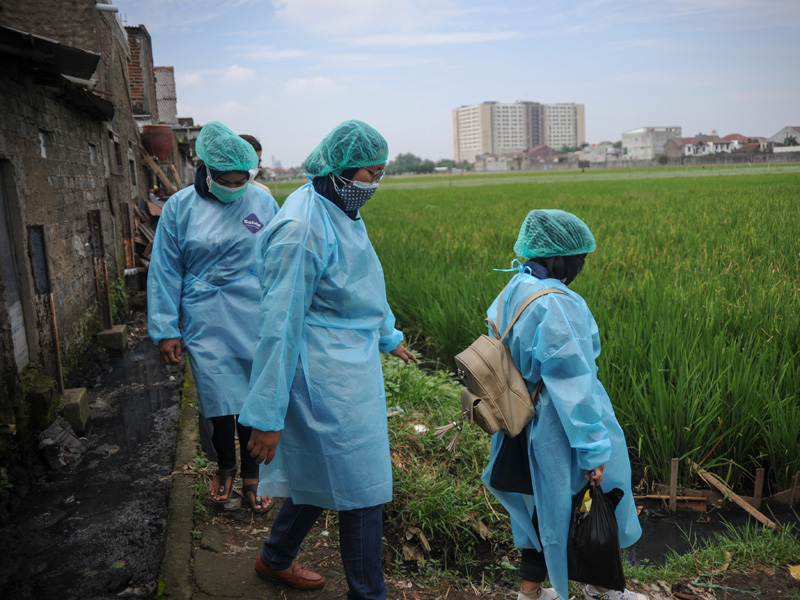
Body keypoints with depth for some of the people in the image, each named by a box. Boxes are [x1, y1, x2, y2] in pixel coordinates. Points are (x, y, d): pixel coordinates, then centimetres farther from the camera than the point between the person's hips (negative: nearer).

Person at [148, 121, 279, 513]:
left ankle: (252, 473, 27)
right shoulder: (181, 206, -2)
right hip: (205, 323, 0)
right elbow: (165, 270, 2)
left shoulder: (262, 202, 0)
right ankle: (225, 466, 36)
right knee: (218, 399, 9)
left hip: (255, 322, 0)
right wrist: (165, 330, 0)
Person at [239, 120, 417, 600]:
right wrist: (268, 416, -20)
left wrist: (388, 337, 34)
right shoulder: (303, 227, -23)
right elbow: (281, 322, -23)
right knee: (361, 487, 4)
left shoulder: (344, 213, 7)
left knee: (323, 474, 22)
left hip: (352, 366, 9)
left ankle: (276, 559, 43)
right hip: (328, 377, -9)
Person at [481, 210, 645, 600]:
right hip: (560, 430, -8)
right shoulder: (556, 305, -26)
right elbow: (571, 384, -25)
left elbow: (506, 358, 11)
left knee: (545, 505, 23)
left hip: (527, 425, 8)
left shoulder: (513, 292, 1)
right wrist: (594, 450, -18)